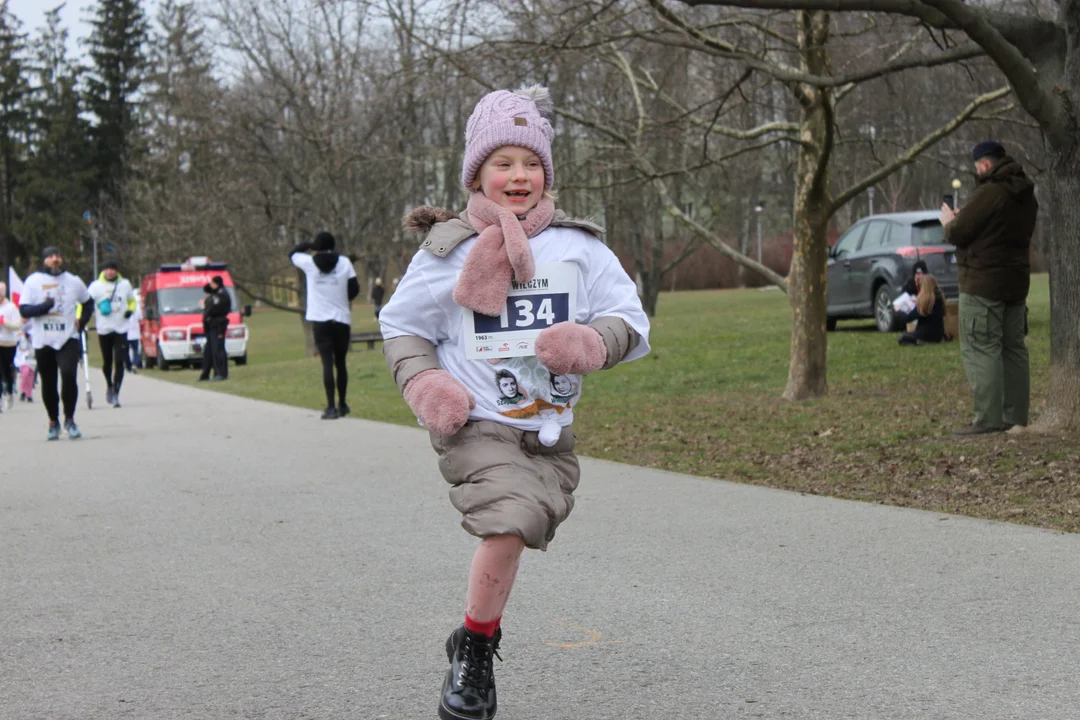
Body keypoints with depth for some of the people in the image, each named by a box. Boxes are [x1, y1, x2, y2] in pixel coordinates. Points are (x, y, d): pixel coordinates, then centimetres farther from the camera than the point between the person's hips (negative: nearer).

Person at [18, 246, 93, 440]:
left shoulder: (73, 282, 7)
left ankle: (69, 419, -5)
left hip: (68, 339, 0)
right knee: (48, 383, 6)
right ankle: (53, 422, 23)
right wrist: (45, 306, -21)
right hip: (42, 341, 0)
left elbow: (88, 303, 23)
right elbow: (24, 310, -6)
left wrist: (82, 322, 9)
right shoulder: (33, 281, 0)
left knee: (69, 375, -19)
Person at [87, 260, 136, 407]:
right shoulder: (96, 286, -2)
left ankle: (115, 393, -9)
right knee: (107, 362, 8)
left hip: (121, 329, 1)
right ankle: (109, 385, 36)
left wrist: (130, 310, 1)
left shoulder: (125, 284, 7)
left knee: (119, 362, -10)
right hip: (103, 329, -1)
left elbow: (132, 300, 22)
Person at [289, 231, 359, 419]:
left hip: (320, 320, -1)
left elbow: (292, 253, 19)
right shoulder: (344, 263, 1)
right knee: (340, 362, 15)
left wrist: (308, 245, 31)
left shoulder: (309, 263, 0)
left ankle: (331, 407, -16)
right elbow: (354, 288, 1)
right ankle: (342, 405, 23)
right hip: (342, 319, 1)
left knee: (327, 363, -5)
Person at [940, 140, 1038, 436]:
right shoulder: (1026, 196, 11)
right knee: (1013, 348, 13)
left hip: (984, 284, -9)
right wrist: (960, 218, 17)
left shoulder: (988, 193, -17)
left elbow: (957, 234, -15)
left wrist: (948, 220, 7)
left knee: (980, 349, -7)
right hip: (1017, 281, 9)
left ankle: (988, 419, -13)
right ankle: (1016, 417, 15)